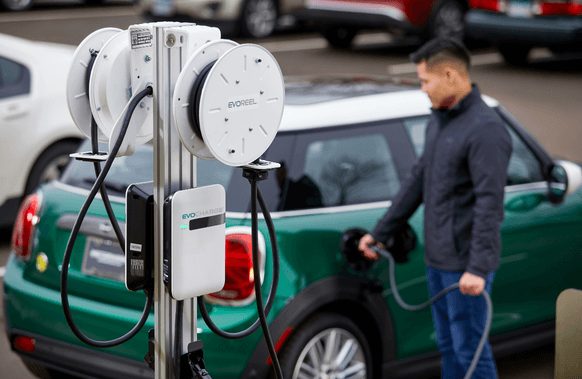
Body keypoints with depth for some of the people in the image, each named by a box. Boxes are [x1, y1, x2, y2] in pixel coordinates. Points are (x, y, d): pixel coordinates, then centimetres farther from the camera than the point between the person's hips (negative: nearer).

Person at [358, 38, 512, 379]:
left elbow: (489, 204, -23)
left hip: (465, 264, -9)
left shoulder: (485, 129, -18)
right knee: (448, 347, 16)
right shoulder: (439, 119, 11)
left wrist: (478, 267, -29)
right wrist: (380, 233, 21)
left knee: (469, 349, -2)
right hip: (437, 259, 9)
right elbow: (418, 180, 19)